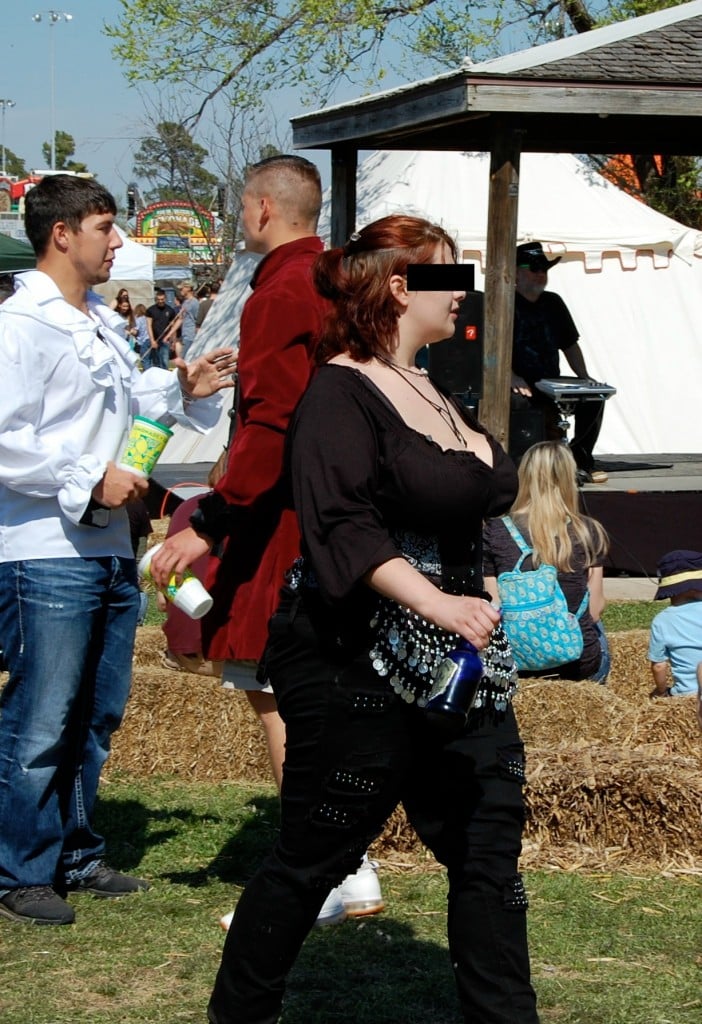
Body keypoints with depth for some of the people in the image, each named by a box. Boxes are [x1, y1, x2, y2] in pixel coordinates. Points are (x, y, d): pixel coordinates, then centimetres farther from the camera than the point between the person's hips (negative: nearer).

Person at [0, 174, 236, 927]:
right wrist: (91, 481, -20)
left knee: (95, 715, 16)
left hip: (108, 552, 9)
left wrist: (182, 391, 14)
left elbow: (129, 399, 32)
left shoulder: (101, 324, 16)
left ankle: (75, 855, 28)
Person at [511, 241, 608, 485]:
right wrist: (512, 377, -27)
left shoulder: (553, 303, 19)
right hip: (522, 383, -6)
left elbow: (570, 345, 22)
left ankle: (580, 462, -12)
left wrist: (585, 377, 6)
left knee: (594, 395, -14)